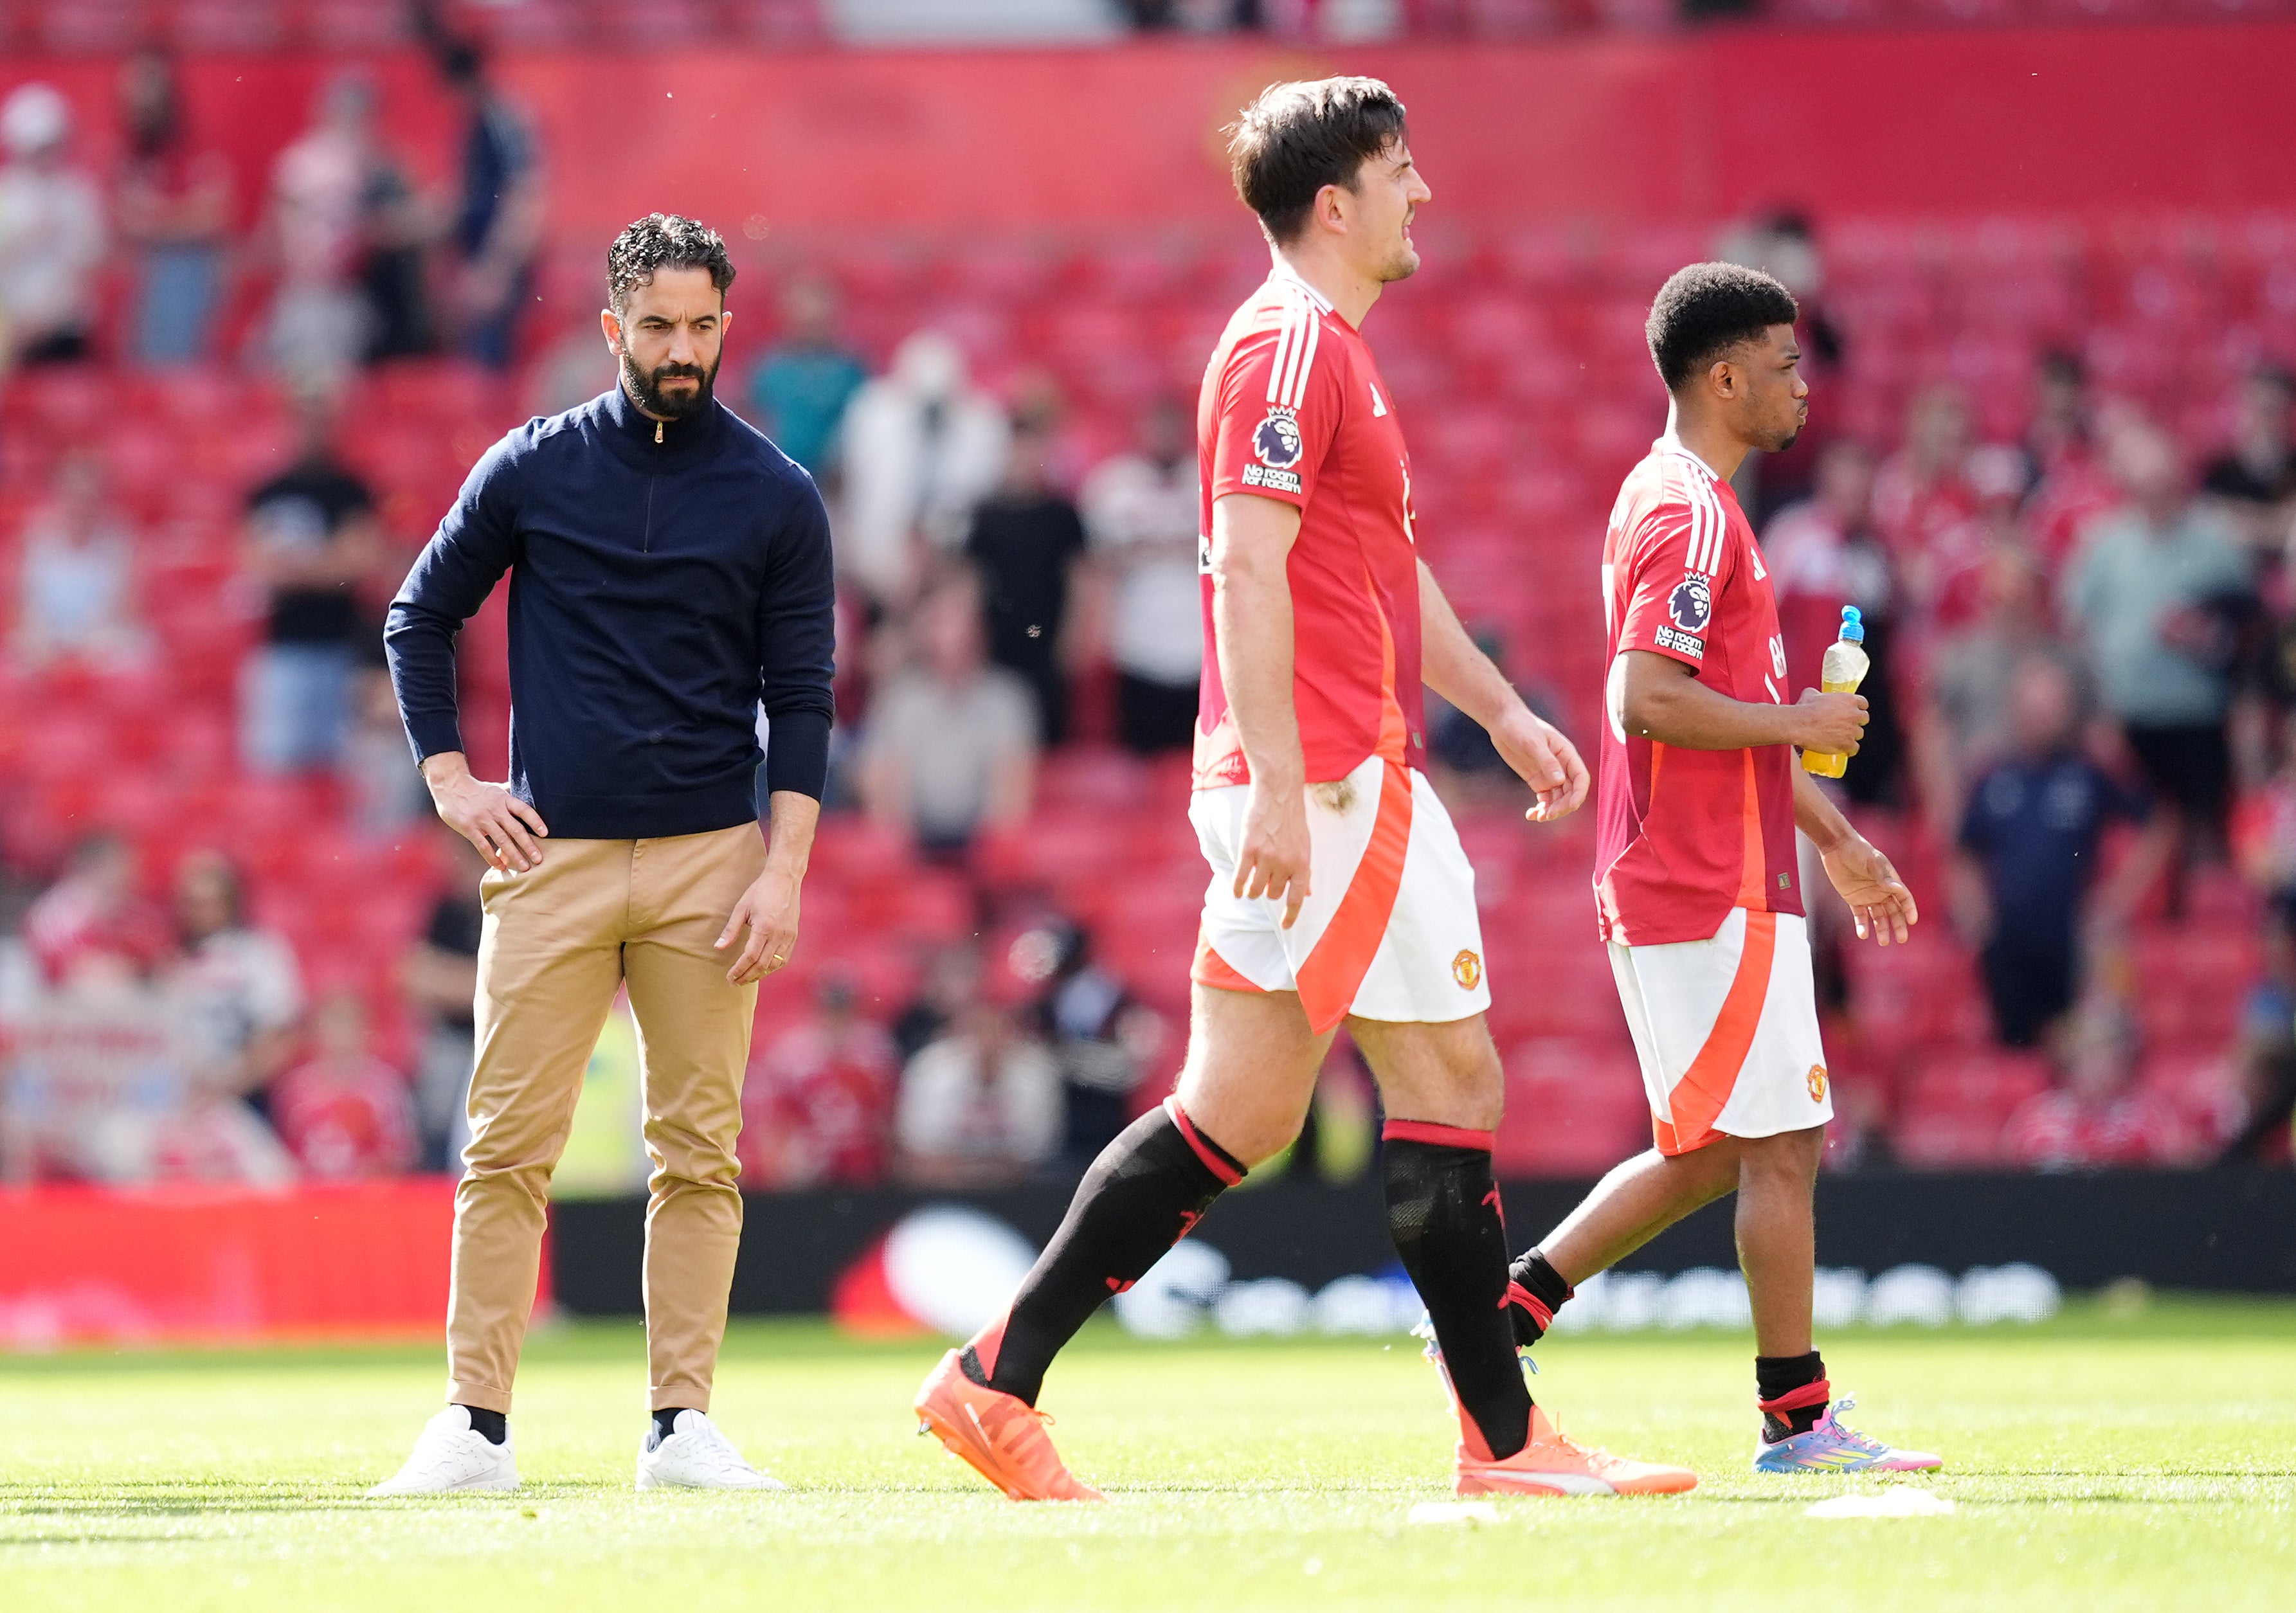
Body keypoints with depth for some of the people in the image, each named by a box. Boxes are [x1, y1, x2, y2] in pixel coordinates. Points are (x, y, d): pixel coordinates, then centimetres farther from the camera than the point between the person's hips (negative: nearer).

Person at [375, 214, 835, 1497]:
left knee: (701, 1150, 0)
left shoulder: (778, 497, 5)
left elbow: (801, 701, 5)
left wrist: (783, 870, -4)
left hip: (709, 860, 0)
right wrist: (450, 779, 5)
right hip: (551, 856, 0)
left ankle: (683, 1425, 4)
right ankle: (477, 1427, -3)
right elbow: (421, 617, 15)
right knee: (509, 1146, -4)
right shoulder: (533, 470, 5)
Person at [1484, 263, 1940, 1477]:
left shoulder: (1677, 501, 19)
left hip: (1669, 884, 10)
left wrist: (1835, 840, 26)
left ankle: (1501, 1309, 13)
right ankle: (1797, 1417, 0)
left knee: (1709, 1155, 14)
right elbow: (1645, 699, -25)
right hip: (1715, 892, -10)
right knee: (1782, 1143, -4)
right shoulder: (1692, 515, -15)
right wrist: (1798, 723, -15)